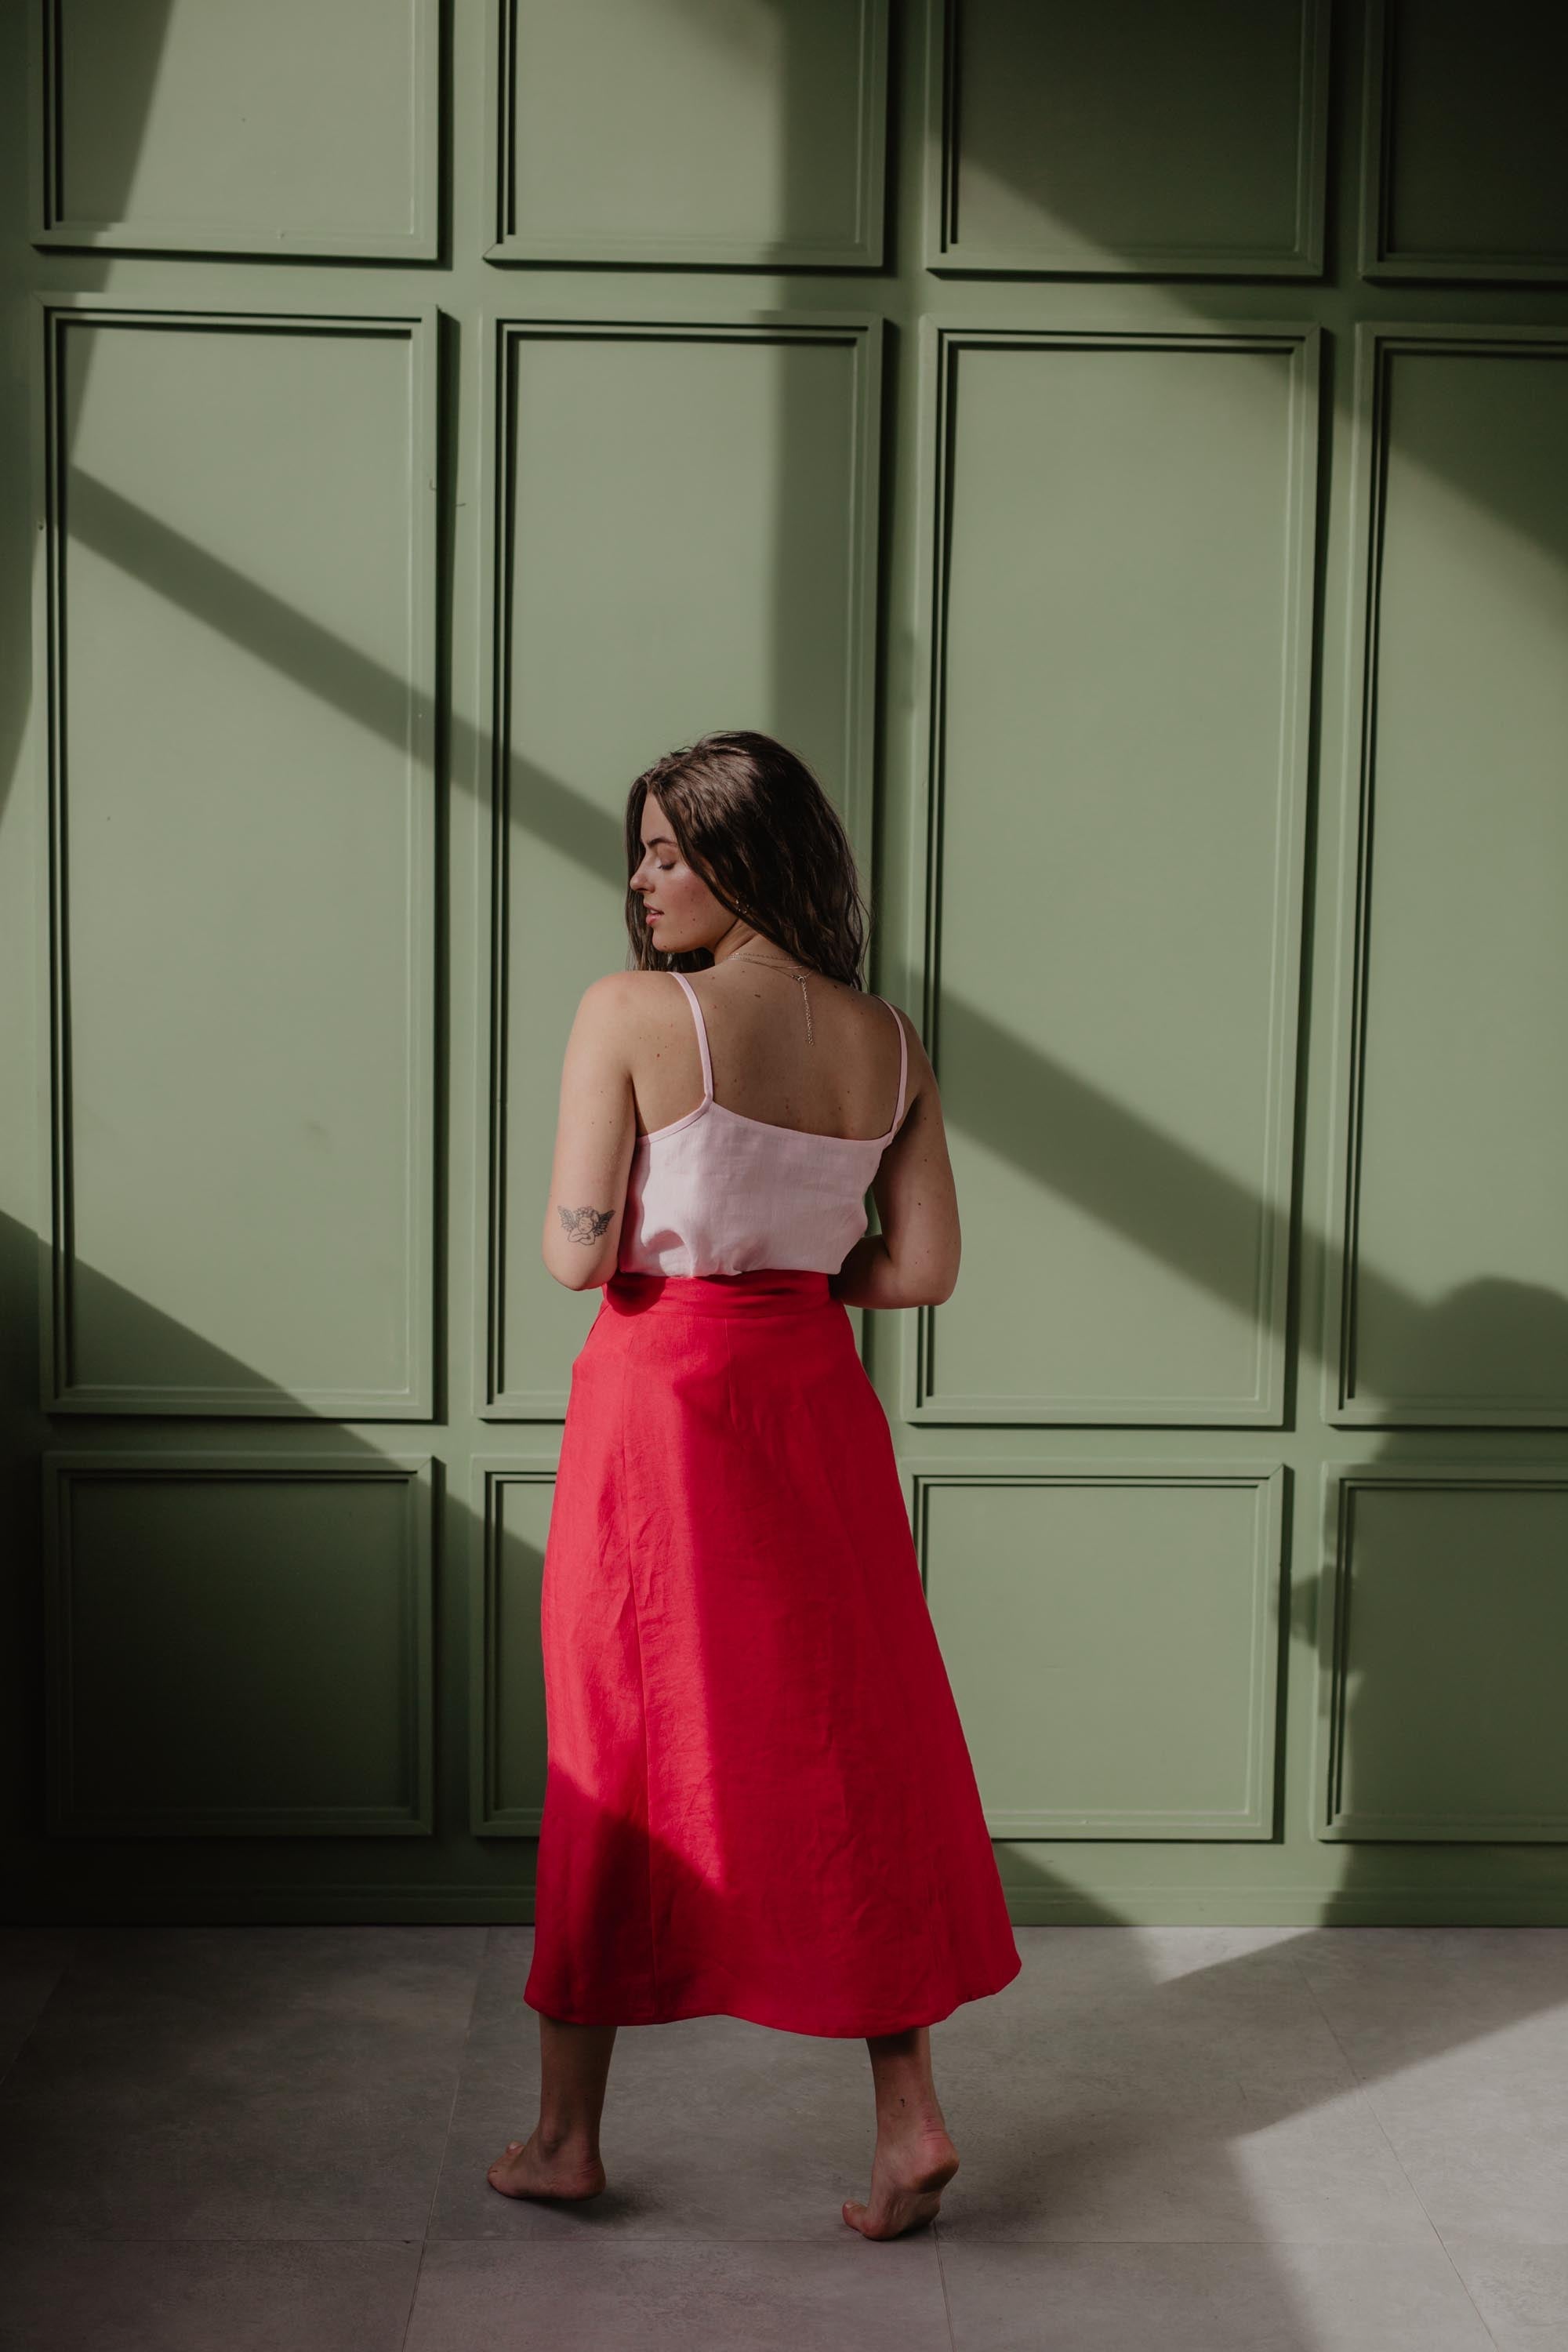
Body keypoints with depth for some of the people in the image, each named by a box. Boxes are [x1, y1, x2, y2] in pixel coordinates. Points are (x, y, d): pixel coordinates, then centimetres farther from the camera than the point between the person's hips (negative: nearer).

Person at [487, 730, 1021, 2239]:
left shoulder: (632, 1012, -11)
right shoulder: (886, 1040, 2)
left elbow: (576, 1253, -13)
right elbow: (924, 1267, 1)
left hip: (661, 1394, -4)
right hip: (815, 1397, 4)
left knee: (620, 1751, 8)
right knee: (845, 1742, 12)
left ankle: (565, 2135, 21)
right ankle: (908, 2116, 13)